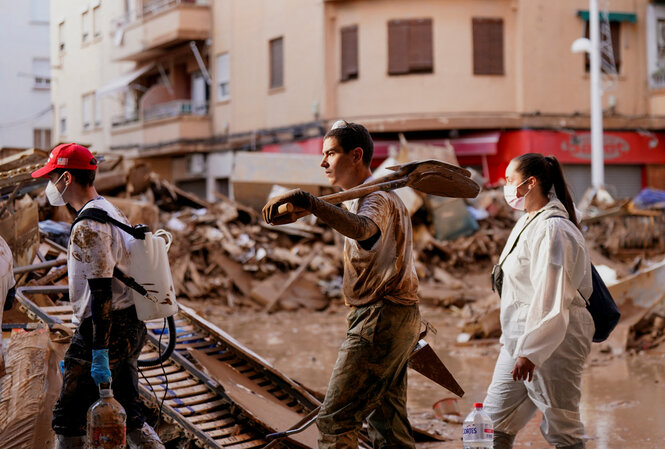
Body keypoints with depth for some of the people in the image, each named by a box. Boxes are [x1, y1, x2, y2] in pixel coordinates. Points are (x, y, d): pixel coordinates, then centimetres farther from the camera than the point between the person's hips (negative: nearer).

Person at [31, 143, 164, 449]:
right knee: (128, 417, 15)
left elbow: (101, 292, -22)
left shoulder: (88, 227, -16)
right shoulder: (113, 212, 14)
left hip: (105, 330, -10)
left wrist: (99, 355, -22)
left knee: (68, 421, -1)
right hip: (131, 327, 10)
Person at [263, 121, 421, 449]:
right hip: (397, 320, 11)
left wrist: (306, 201, -52)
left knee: (335, 419, -12)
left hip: (380, 320, -11)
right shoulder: (373, 198, 20)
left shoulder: (376, 199, -15)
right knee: (387, 421, 14)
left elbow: (361, 228, -40)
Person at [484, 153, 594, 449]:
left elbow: (551, 299, -23)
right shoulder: (526, 223, 14)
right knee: (496, 418, 11)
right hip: (519, 336, 10)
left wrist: (530, 351, -25)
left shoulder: (552, 229, -18)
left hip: (551, 339, -10)